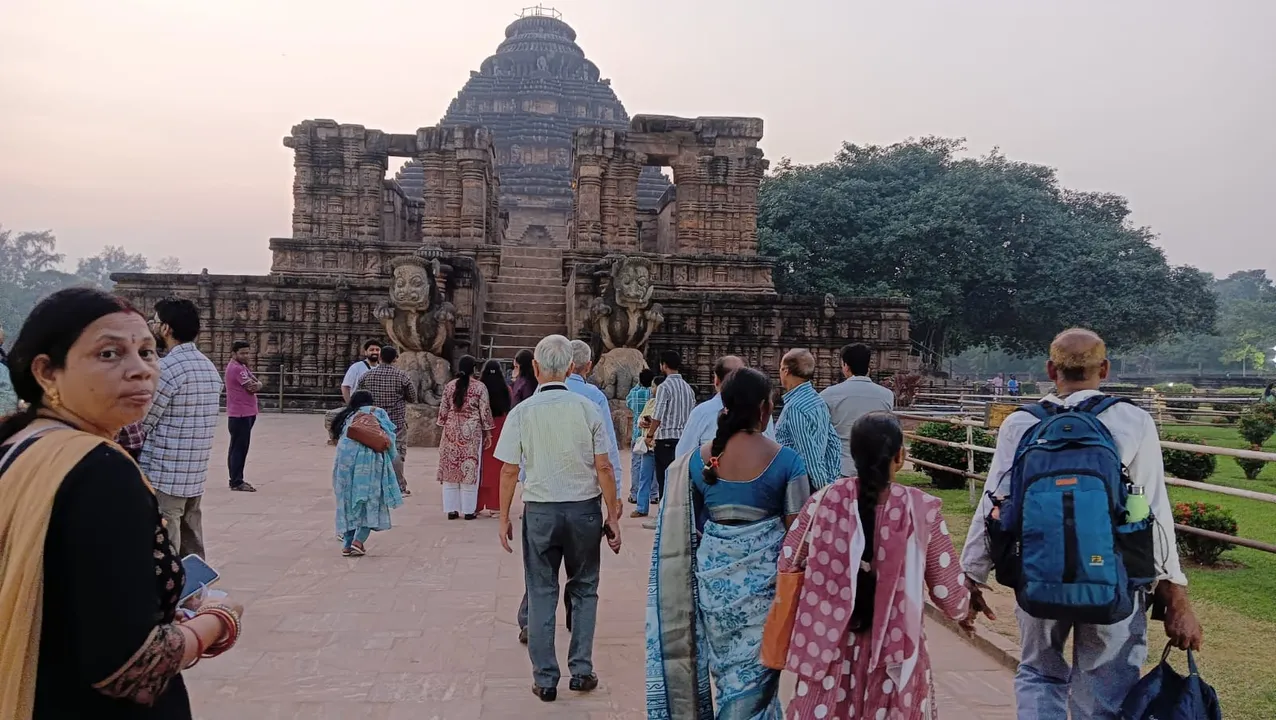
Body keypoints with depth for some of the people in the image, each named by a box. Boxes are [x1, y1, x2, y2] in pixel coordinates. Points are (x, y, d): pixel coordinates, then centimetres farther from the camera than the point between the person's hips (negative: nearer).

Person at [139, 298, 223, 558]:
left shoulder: (167, 367, -14)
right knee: (192, 555, 13)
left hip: (162, 477, -8)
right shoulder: (210, 368, 11)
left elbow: (138, 424, -10)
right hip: (195, 477, 8)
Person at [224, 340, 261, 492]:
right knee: (239, 448, -8)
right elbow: (251, 387, -19)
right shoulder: (236, 368, -15)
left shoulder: (241, 366, 18)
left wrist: (256, 384, -10)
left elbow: (257, 384, 12)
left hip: (246, 413, 10)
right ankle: (237, 482, -5)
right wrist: (256, 385, 2)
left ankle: (235, 480, 21)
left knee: (237, 448, 14)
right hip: (240, 414, -10)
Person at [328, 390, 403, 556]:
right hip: (369, 457, -3)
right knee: (370, 500, 4)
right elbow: (389, 435, 6)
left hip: (345, 457, 3)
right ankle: (358, 541, -9)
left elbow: (335, 435, 16)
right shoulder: (377, 412, 17)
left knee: (348, 499, 12)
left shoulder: (345, 416, 27)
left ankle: (347, 544, 9)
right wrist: (392, 456, 15)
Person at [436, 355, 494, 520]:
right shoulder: (480, 387, -5)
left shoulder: (449, 386, 4)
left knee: (450, 468, 8)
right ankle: (468, 510, 6)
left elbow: (443, 410, 7)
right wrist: (487, 433, 5)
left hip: (452, 431, 3)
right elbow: (485, 411, -4)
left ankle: (451, 509, 10)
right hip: (471, 431, -3)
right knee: (470, 469, 3)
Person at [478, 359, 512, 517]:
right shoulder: (506, 389, -4)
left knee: (482, 467, 10)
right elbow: (510, 411, -1)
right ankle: (494, 506, 7)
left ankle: (478, 504, 15)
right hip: (501, 430, 0)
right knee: (497, 468, 6)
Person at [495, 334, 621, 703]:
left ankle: (545, 679, 18)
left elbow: (509, 471, -4)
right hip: (584, 509, 0)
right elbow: (604, 468, -5)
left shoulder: (521, 412, -5)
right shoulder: (588, 409, -5)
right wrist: (612, 516, 3)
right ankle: (581, 670, 20)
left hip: (539, 510, 0)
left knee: (541, 595, 11)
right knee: (584, 591, 17)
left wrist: (504, 518, 7)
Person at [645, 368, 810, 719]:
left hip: (713, 569, 3)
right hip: (764, 571, -3)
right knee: (753, 669, 10)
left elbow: (688, 526, 5)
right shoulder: (786, 460, -11)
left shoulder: (698, 459, -3)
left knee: (724, 662, 21)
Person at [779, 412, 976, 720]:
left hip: (829, 645, 1)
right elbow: (948, 593, -7)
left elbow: (787, 565, 0)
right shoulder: (921, 510, -13)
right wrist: (964, 611, 16)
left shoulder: (826, 501, -9)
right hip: (894, 650, -1)